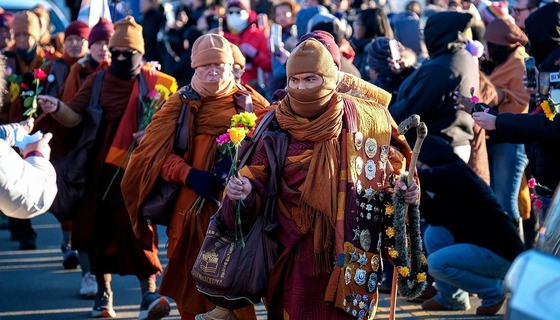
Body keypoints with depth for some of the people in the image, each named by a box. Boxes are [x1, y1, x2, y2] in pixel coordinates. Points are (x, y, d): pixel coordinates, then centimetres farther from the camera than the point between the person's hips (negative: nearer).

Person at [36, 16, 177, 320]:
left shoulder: (158, 83, -1)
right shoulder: (97, 81, 5)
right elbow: (74, 116, -4)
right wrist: (57, 108, -25)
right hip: (102, 169, 3)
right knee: (100, 228, 9)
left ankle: (149, 294, -11)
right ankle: (103, 294, 23)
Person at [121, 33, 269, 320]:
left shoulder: (250, 103, 8)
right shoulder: (180, 104, 5)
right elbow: (152, 151, -4)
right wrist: (188, 174, -19)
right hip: (192, 209, 0)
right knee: (193, 288, 4)